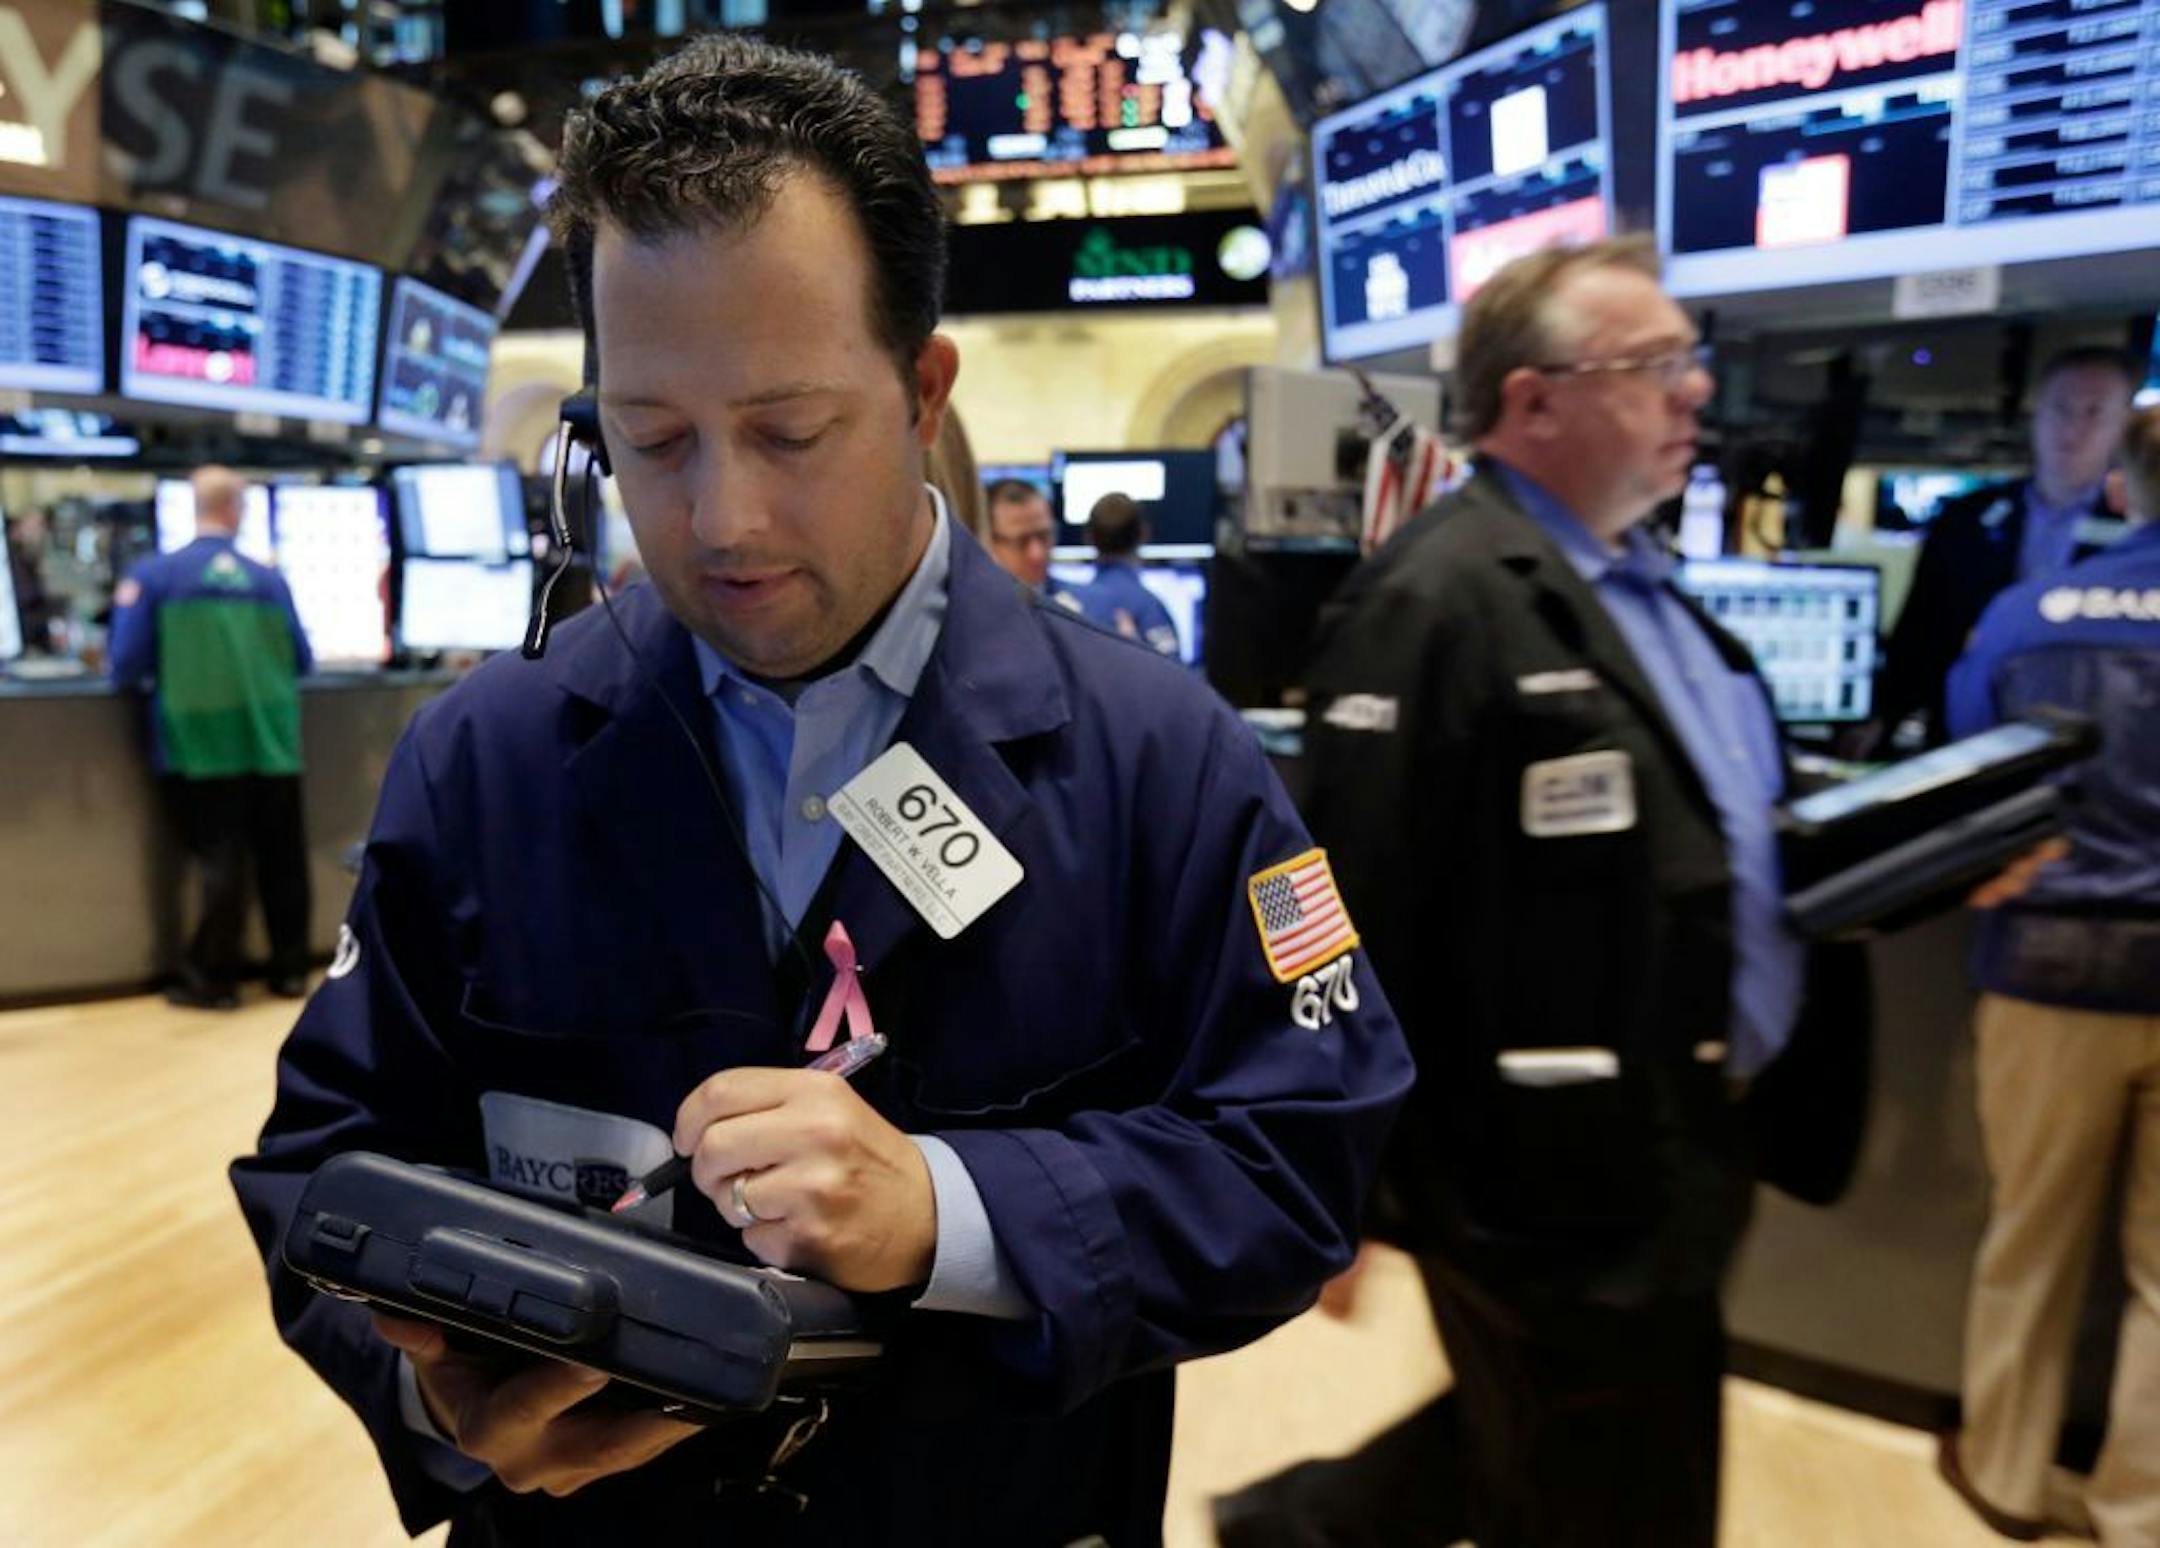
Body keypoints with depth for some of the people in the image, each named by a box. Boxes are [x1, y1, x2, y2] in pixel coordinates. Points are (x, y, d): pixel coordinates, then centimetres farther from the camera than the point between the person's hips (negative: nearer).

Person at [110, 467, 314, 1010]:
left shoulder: (152, 575, -3)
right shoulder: (269, 579, 5)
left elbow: (126, 669, -5)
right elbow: (302, 664, 12)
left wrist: (167, 675, 17)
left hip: (198, 743, -2)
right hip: (271, 741, 2)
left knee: (221, 861, 3)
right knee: (281, 858, 11)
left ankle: (212, 979, 9)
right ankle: (290, 970, 19)